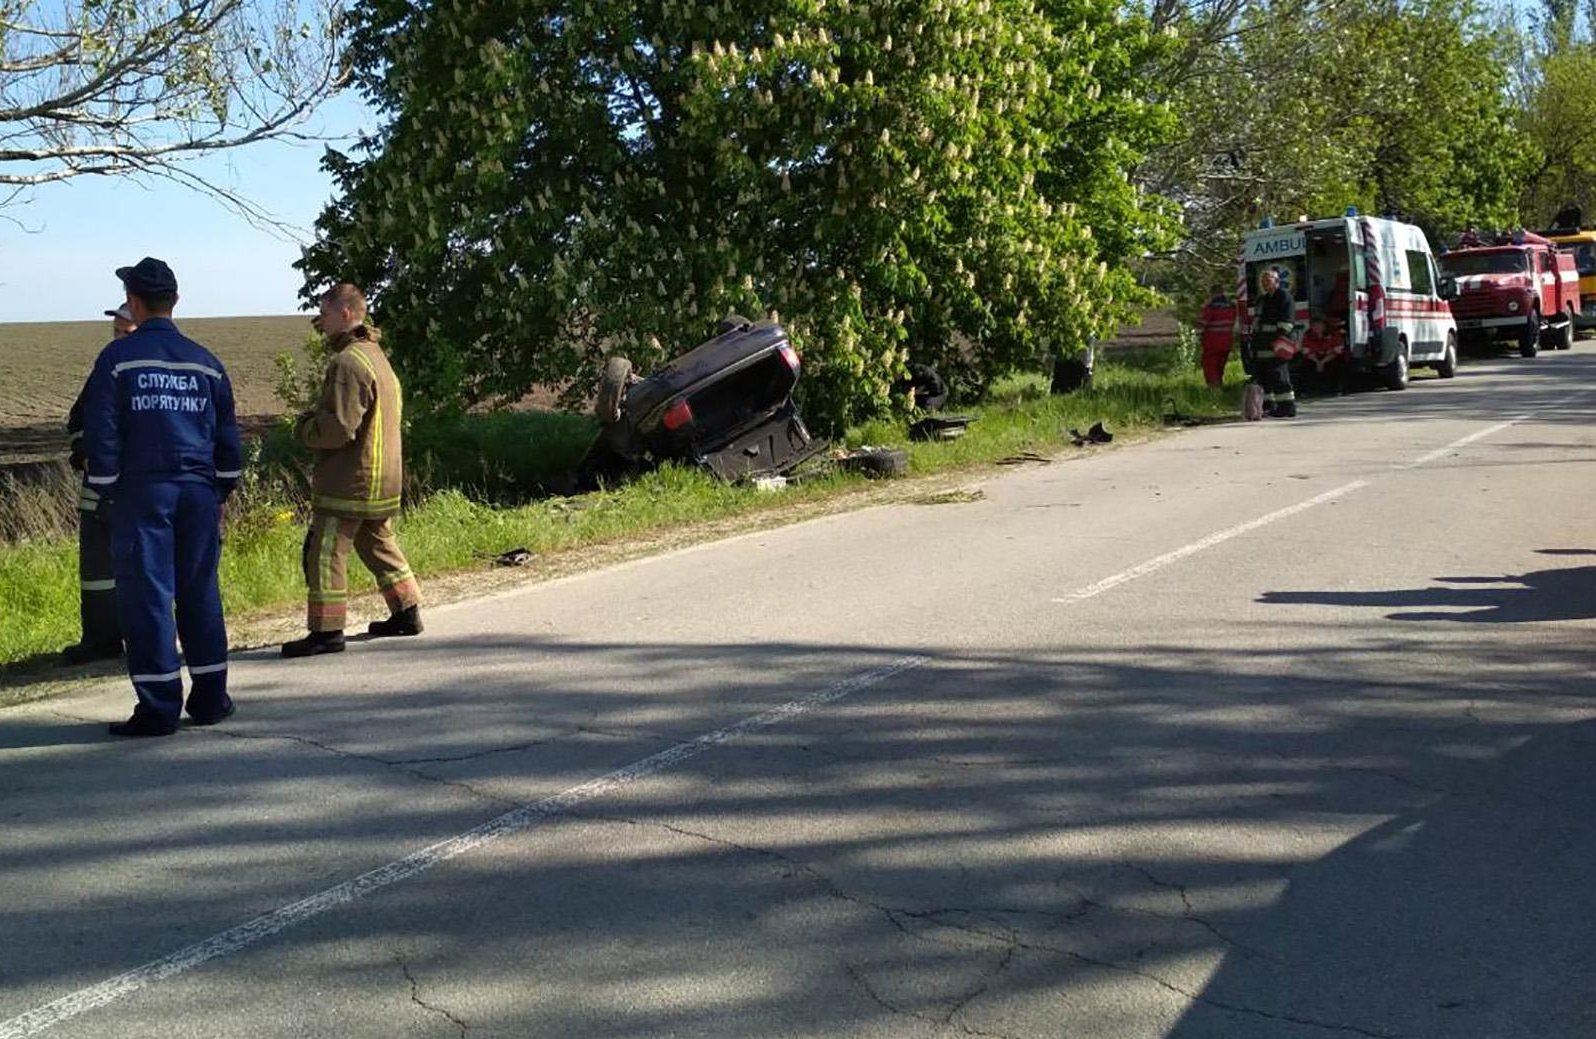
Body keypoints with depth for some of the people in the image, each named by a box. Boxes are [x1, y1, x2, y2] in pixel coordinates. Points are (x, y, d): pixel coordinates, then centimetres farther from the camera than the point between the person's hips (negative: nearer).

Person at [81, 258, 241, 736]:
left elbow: (101, 432, -3)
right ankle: (209, 697, 14)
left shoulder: (118, 359, -2)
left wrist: (106, 491, 6)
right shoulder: (205, 361, 10)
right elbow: (227, 435, 13)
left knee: (146, 594, -2)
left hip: (142, 490, -4)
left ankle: (159, 706, -3)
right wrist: (220, 493, 20)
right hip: (198, 490, 4)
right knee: (200, 593, 10)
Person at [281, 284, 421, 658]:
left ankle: (326, 631, -4)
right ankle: (406, 612, 28)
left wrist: (304, 429, -4)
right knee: (380, 546, 21)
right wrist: (315, 419, 15)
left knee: (325, 553, -5)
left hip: (349, 481, -10)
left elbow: (340, 428, -23)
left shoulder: (348, 363, -18)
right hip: (383, 480, 10)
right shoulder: (376, 355, 15)